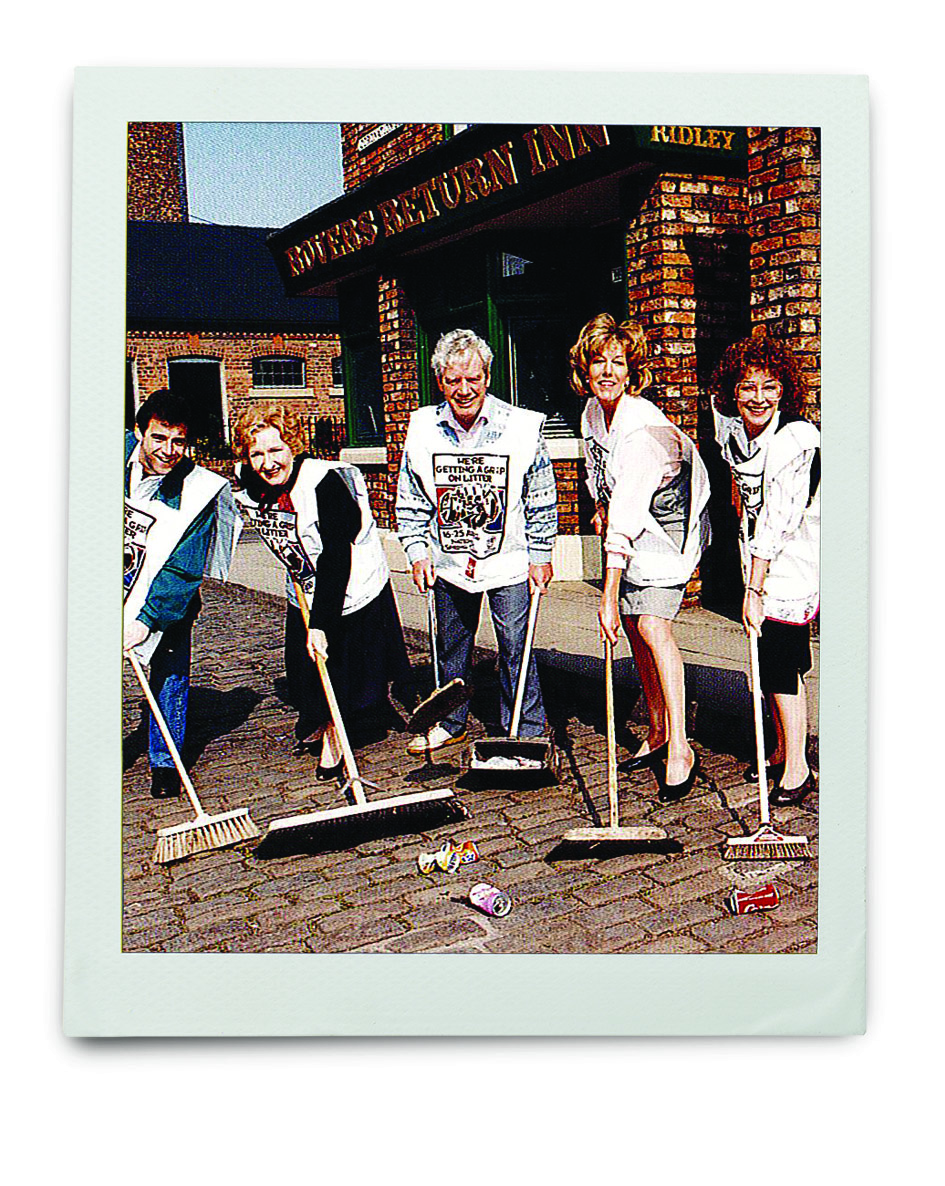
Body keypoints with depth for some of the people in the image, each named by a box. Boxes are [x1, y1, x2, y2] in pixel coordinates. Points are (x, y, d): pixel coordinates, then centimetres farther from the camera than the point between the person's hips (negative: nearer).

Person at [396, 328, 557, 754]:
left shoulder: (522, 427, -11)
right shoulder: (422, 428, -3)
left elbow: (542, 503, -3)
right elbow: (410, 502, 7)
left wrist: (540, 556, -3)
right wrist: (417, 551, 1)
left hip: (508, 559, -3)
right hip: (449, 560, 3)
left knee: (515, 647, 1)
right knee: (451, 645, 17)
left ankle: (524, 732, 16)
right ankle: (450, 723, 35)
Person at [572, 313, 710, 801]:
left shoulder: (643, 430, -29)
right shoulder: (592, 412, -2)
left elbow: (626, 521, -32)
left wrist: (608, 598, -33)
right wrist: (602, 508, 19)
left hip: (668, 527, -8)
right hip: (631, 527, 8)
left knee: (652, 627, -20)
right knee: (634, 628, 9)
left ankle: (679, 748, -14)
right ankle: (656, 733, 22)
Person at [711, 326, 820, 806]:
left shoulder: (797, 439, -24)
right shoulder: (729, 425, -3)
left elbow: (776, 521, -27)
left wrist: (754, 591, -27)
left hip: (793, 557, -7)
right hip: (757, 555, 7)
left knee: (779, 661, -7)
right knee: (766, 655, 12)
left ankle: (797, 768, 4)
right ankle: (781, 750, 26)